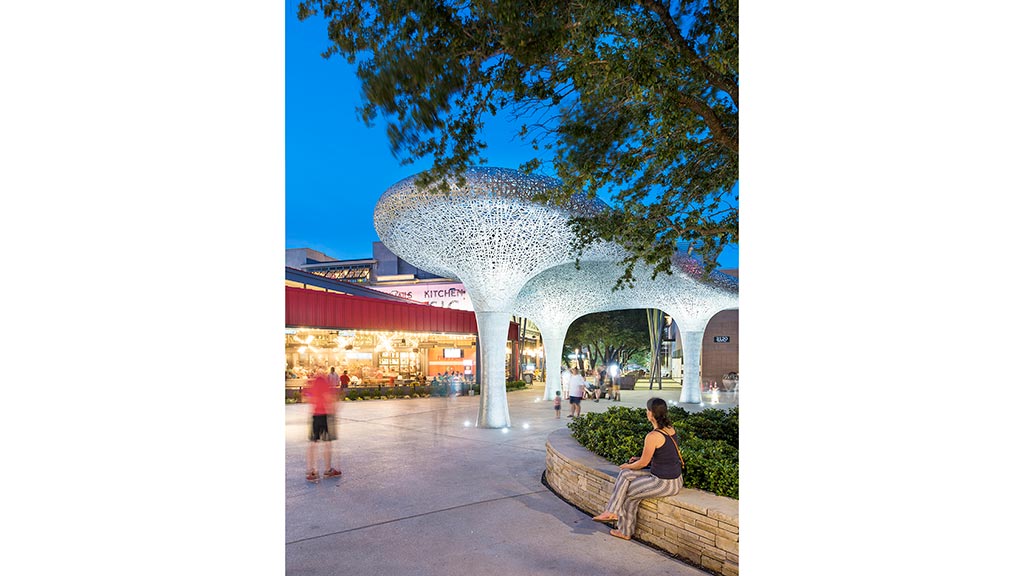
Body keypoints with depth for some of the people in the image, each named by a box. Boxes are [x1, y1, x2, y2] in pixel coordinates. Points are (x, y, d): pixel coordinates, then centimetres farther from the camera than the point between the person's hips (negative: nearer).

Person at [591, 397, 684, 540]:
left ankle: (626, 531, 25)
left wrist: (627, 466, 8)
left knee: (629, 493, 8)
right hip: (675, 479, 9)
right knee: (625, 474, 8)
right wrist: (639, 459, 15)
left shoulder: (653, 436, -23)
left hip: (665, 483, -9)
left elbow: (643, 463, -12)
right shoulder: (670, 428, 3)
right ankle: (612, 512, 11)